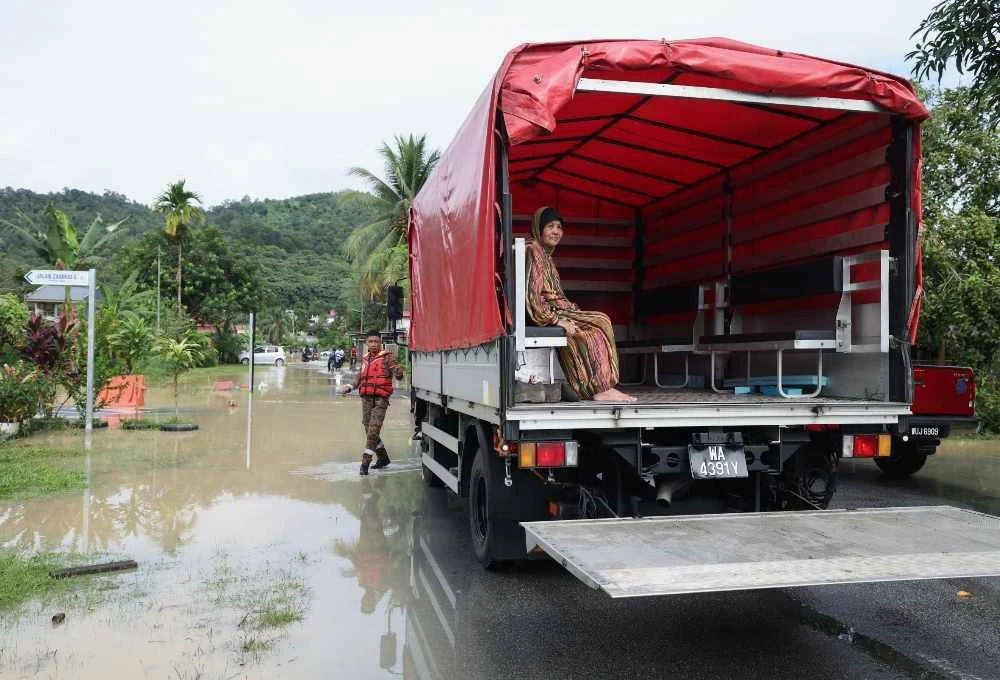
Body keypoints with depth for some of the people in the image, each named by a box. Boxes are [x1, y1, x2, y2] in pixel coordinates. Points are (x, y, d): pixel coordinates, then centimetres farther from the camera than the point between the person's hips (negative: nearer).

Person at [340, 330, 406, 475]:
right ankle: (383, 458, 28)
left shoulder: (387, 357, -3)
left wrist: (397, 369, -35)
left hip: (380, 399, -7)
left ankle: (365, 462, -9)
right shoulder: (365, 359, 16)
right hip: (366, 398, 7)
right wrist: (350, 387, 11)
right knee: (369, 430, 12)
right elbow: (360, 377, 27)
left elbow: (399, 376, -13)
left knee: (373, 431, -13)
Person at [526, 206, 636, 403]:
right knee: (593, 331, -15)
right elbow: (532, 294, -21)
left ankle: (603, 387, -9)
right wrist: (556, 320, -21)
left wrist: (575, 311, 10)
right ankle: (600, 389, -11)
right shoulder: (533, 251, -11)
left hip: (555, 310, 10)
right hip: (543, 315, -10)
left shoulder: (545, 254, 21)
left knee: (602, 321, -1)